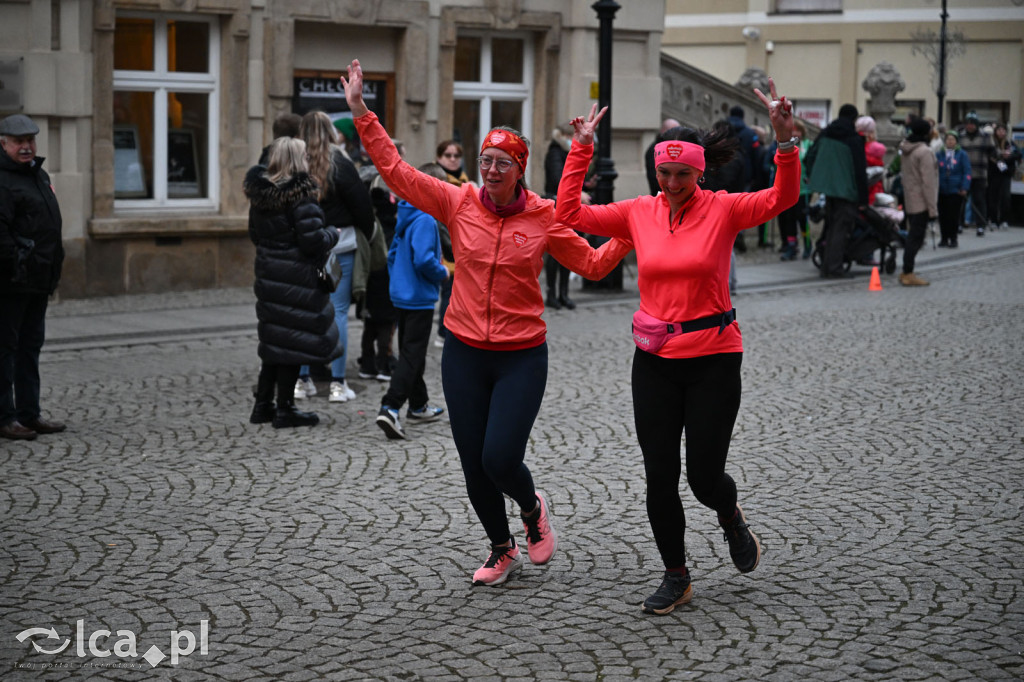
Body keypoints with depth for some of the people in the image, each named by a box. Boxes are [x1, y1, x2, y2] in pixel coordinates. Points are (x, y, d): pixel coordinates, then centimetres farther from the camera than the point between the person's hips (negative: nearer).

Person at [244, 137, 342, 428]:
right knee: (293, 341, 1)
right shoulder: (300, 195, -18)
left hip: (268, 273, 8)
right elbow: (313, 240, -21)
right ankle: (284, 409, 7)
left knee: (274, 337, 17)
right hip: (297, 278, -8)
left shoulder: (259, 193, 5)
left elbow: (255, 235, 15)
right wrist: (333, 234, -2)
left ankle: (262, 405, 21)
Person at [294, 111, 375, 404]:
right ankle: (337, 383, 2)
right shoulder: (339, 163, -9)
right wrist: (368, 235, 9)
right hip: (338, 245, -3)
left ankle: (302, 380, 14)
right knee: (338, 311, 1)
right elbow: (361, 203, -6)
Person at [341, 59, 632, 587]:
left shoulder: (542, 216, -4)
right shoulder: (459, 203, -2)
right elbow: (395, 171, -1)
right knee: (473, 465, 7)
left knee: (500, 459, -13)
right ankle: (502, 551, 30)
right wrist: (361, 113, -4)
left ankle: (532, 508, 23)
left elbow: (593, 263, 5)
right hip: (464, 352, 2)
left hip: (522, 355, -2)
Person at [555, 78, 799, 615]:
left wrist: (785, 139, -33)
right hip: (654, 360, 3)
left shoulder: (722, 209, -6)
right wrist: (580, 150, -2)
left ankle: (731, 518, 39)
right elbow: (568, 213, 2)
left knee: (704, 477, 2)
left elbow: (783, 197, -20)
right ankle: (675, 578, 23)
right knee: (659, 477, 5)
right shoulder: (639, 213, 2)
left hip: (713, 359, -3)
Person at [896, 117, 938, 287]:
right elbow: (927, 182, -18)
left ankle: (906, 272, 20)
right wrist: (933, 208, -16)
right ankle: (908, 274, -6)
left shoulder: (906, 150, 11)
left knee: (913, 236, 16)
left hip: (909, 201, 9)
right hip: (921, 202, -9)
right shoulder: (924, 152, -16)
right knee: (916, 237, -6)